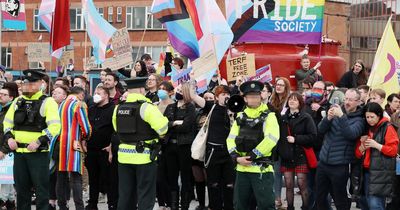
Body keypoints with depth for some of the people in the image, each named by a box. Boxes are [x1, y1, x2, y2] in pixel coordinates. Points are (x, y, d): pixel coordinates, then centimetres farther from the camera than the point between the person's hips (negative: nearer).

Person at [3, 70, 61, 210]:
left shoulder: (47, 102, -6)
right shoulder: (18, 101, 12)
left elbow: (54, 127, -14)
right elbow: (7, 121, 18)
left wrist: (39, 142, -21)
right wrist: (9, 137, 0)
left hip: (38, 152, -6)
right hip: (19, 151, 6)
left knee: (41, 187, -1)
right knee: (21, 187, 12)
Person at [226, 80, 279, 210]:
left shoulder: (268, 116, -2)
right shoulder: (240, 117, 14)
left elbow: (271, 140, -15)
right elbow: (231, 139, 8)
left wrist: (251, 156, -16)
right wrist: (237, 158, -9)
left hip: (261, 168, -5)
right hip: (242, 168, 6)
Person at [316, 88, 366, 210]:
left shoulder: (358, 120, -4)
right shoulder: (336, 112, 7)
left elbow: (351, 134, -24)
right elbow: (320, 130, -2)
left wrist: (341, 116, -33)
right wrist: (328, 118, -21)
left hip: (339, 166, -5)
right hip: (323, 162, 5)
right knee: (320, 198, 12)